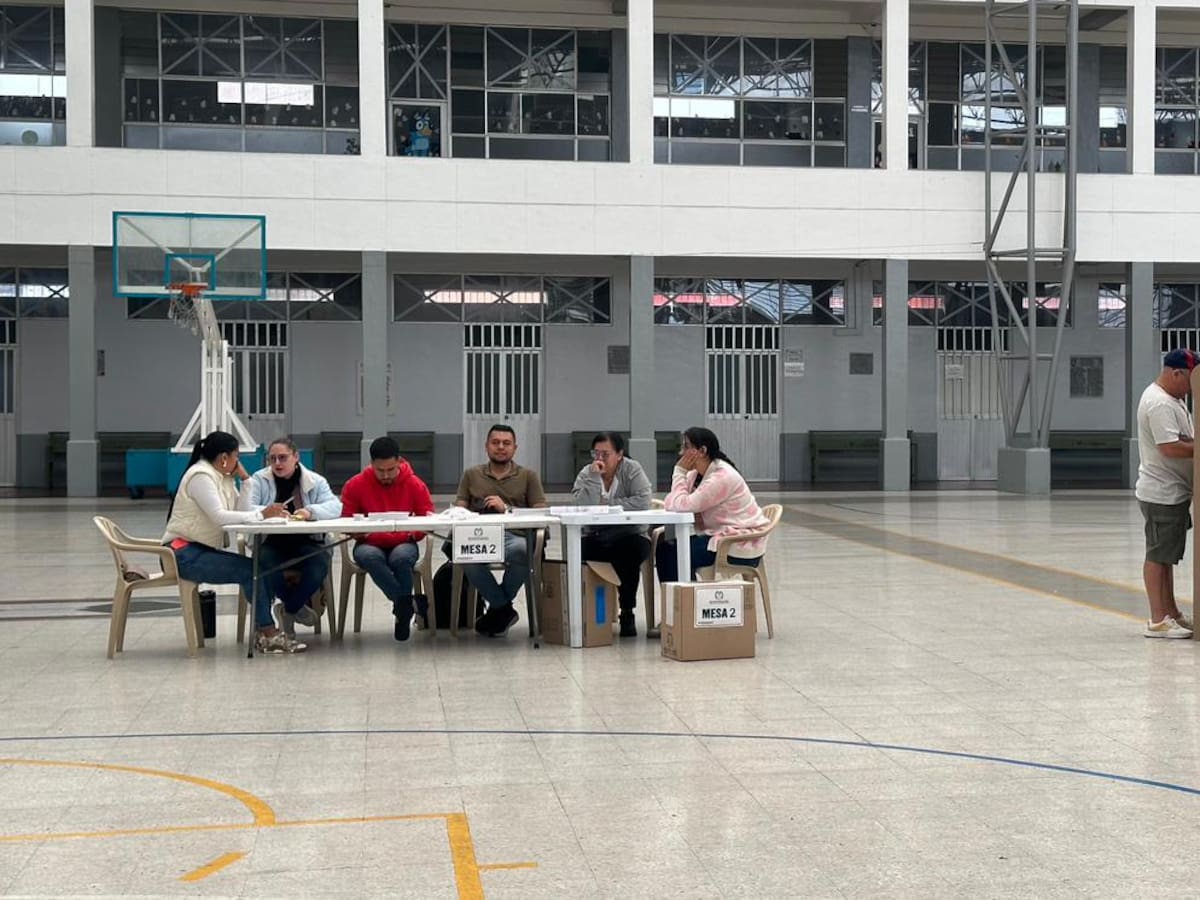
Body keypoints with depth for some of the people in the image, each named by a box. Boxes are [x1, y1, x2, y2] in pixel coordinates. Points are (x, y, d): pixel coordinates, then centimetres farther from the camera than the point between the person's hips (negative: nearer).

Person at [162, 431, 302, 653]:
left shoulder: (222, 477, 12)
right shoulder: (200, 476, -15)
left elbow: (241, 511, 6)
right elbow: (219, 517, -26)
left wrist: (246, 478, -1)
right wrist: (261, 515, -27)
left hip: (202, 550, 9)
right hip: (184, 553, -9)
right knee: (249, 569, -20)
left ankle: (262, 633, -7)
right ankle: (268, 633, -14)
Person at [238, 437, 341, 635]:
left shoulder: (315, 481, 6)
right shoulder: (259, 480, 4)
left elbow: (335, 506, -11)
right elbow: (244, 510, -12)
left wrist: (311, 512, -31)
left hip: (306, 543, 1)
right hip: (270, 544, 0)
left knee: (317, 569, -30)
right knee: (268, 567, -34)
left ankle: (288, 610, 2)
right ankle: (299, 606, -1)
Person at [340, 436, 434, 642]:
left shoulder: (415, 485, -2)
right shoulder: (355, 485, -2)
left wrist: (411, 534, -22)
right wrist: (363, 532, -20)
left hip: (403, 545, 0)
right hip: (370, 545, 0)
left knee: (401, 557, -37)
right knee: (370, 557, -37)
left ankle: (403, 610, -20)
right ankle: (409, 602, -31)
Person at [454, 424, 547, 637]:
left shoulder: (528, 476, 21)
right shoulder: (471, 475, 25)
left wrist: (507, 508, -5)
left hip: (515, 535, -1)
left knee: (521, 551, -40)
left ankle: (497, 608, -11)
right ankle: (504, 609, -14)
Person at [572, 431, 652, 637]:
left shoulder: (632, 470, -2)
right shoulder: (586, 474, 4)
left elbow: (643, 502, -19)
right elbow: (583, 507, -14)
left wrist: (608, 505, -14)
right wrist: (594, 477, -19)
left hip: (630, 537, -2)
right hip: (595, 539, 2)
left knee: (628, 551, -35)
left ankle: (627, 613, -14)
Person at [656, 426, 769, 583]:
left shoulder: (723, 476, -20)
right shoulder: (695, 474, 9)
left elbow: (684, 505, -25)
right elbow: (670, 504, 2)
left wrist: (680, 471, -14)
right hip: (717, 534, 10)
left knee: (675, 555, -15)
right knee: (665, 547, 1)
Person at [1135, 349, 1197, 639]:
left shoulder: (1173, 400, 14)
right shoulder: (1159, 403, -19)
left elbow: (1183, 438, 20)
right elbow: (1170, 447, -26)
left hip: (1174, 492, 10)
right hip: (1162, 494, -10)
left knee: (1167, 555, 16)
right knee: (1158, 555, -4)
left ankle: (1171, 613, 24)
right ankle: (1157, 621, 1)